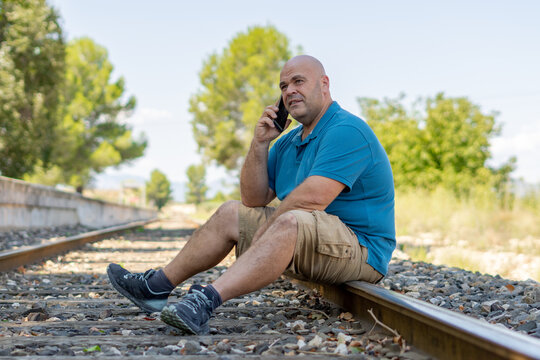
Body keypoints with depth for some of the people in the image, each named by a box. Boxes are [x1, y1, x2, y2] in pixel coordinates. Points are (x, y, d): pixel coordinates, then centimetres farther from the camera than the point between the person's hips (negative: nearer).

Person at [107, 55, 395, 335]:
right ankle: (156, 286, 7)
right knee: (231, 212, 11)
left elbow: (312, 199, -27)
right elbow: (253, 200, 11)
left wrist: (263, 233, -13)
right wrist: (260, 144, -1)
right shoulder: (288, 142, 14)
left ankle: (207, 299, -50)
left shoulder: (347, 130, -16)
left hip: (360, 249, -9)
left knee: (292, 221, -38)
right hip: (306, 244, 9)